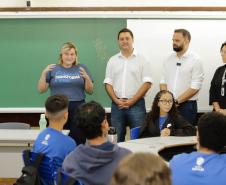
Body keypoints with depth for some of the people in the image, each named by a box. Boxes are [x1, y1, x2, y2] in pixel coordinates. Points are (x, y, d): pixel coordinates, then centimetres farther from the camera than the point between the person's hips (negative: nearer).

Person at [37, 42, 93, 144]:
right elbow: (41, 89, 4)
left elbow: (90, 91, 7)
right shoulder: (53, 69, 8)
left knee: (78, 139, -4)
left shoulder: (82, 68, 9)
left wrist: (87, 77, -11)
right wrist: (44, 73, -10)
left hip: (78, 109, 1)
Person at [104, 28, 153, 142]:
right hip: (117, 105, 3)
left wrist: (132, 101, -11)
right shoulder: (112, 61, 11)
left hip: (136, 104, -3)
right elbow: (108, 83, 9)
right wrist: (116, 100, -6)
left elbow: (147, 83, -4)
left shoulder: (141, 60, 2)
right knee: (117, 138, 6)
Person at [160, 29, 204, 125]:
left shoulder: (195, 60, -6)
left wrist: (177, 101, -14)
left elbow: (195, 87, -12)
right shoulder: (169, 59, 10)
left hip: (187, 106, -4)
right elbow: (163, 81, 10)